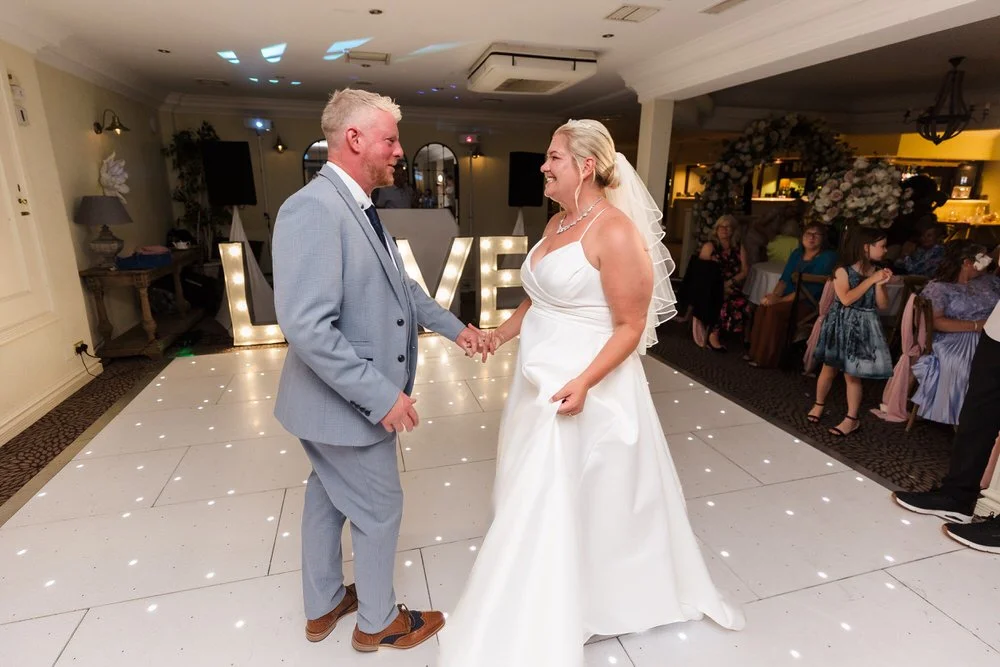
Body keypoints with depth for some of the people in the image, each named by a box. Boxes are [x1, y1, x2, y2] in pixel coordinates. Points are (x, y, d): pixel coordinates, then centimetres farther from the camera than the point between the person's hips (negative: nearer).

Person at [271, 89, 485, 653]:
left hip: (353, 399, 10)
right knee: (380, 507, 10)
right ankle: (379, 621, 38)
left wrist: (453, 326, 13)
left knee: (330, 497, 24)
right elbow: (307, 327, -30)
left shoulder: (359, 208, 6)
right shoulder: (313, 209, -24)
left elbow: (400, 286, 15)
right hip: (349, 403, -9)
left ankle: (324, 605, 48)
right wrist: (382, 395, -26)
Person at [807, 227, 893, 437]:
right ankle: (818, 404, 31)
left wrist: (879, 284, -12)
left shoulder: (876, 272, 3)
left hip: (863, 328, 2)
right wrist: (870, 280, -18)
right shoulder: (843, 271, -9)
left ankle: (852, 419, 14)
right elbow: (846, 299, -22)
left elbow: (883, 305, 2)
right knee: (829, 369, 10)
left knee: (852, 375, 5)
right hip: (841, 325, -2)